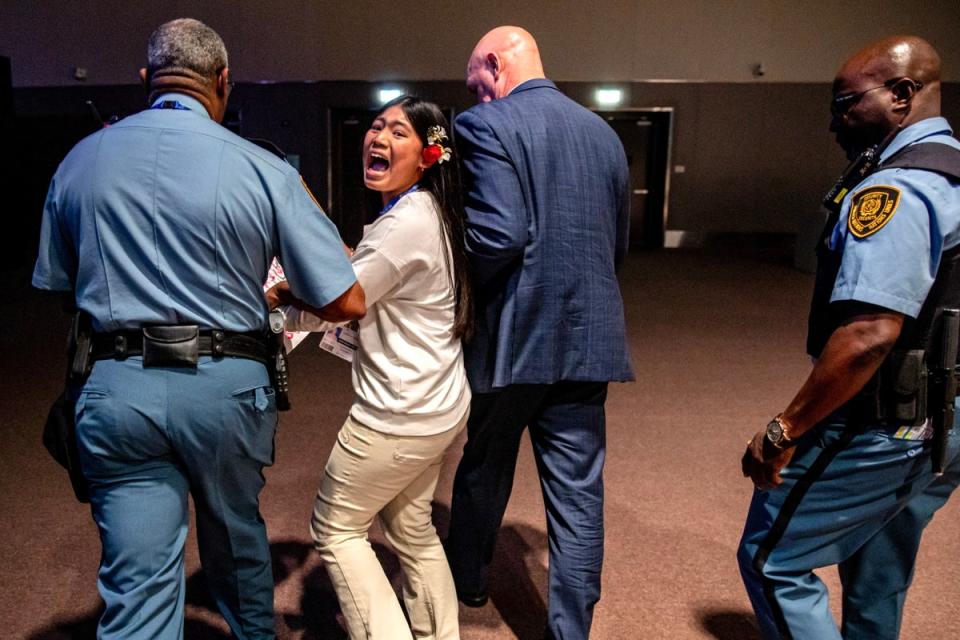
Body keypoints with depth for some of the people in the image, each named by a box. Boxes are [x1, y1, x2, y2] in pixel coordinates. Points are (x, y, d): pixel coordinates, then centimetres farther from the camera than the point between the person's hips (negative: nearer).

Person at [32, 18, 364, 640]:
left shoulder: (78, 161, 3)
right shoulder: (264, 169, -8)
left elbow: (57, 284, 15)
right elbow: (347, 302, -8)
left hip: (117, 386, 1)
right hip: (227, 384, 0)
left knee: (138, 587, 8)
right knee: (238, 541, 24)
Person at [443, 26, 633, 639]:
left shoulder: (486, 125, -10)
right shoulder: (604, 133, 10)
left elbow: (499, 235, -21)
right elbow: (618, 244, 15)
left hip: (513, 335, -4)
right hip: (588, 337, 4)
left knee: (484, 470, 20)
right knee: (579, 494, 9)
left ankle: (467, 580, 44)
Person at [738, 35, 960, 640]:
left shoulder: (895, 190, -20)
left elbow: (871, 334, -30)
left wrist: (784, 432, -24)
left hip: (880, 430, -10)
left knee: (772, 559, 3)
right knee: (879, 581, 22)